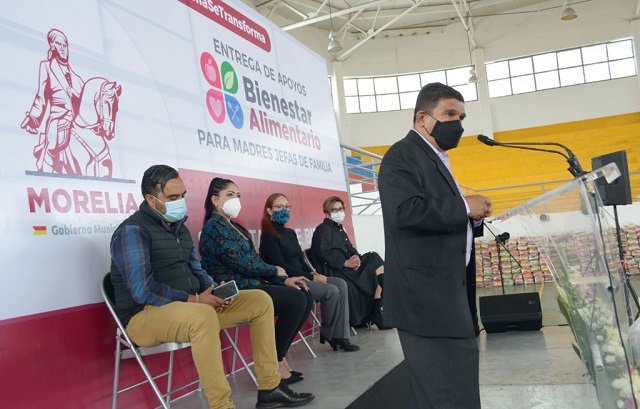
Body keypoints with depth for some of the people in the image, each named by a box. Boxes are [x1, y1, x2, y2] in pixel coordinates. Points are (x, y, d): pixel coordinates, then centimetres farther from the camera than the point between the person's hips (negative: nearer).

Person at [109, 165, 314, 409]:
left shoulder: (178, 227, 14)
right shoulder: (132, 231, -13)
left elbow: (196, 271, 19)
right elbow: (143, 291, -22)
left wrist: (214, 289, -3)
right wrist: (194, 300, -20)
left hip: (189, 307, 9)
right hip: (146, 315, -9)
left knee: (260, 301, 2)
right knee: (203, 315, -41)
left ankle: (270, 388, 3)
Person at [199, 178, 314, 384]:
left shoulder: (234, 226, 20)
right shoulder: (214, 226, -9)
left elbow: (254, 261, 15)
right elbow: (242, 263, -17)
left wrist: (283, 280, 2)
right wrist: (275, 271, -3)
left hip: (251, 284, 9)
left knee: (306, 297, -4)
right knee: (296, 300, -20)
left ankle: (279, 356, 2)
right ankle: (275, 362, -9)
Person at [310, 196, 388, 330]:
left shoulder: (340, 229, 24)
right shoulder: (323, 229, -4)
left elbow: (350, 249, 16)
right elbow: (324, 254, -17)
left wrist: (356, 257, -8)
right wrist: (346, 263, -21)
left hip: (346, 268, 9)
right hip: (334, 271, -9)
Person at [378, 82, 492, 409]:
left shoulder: (436, 159, 20)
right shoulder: (402, 155, -11)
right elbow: (405, 211, -28)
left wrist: (471, 215, 4)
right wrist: (464, 207, -16)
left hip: (445, 291, 11)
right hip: (425, 295, -11)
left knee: (458, 381, 18)